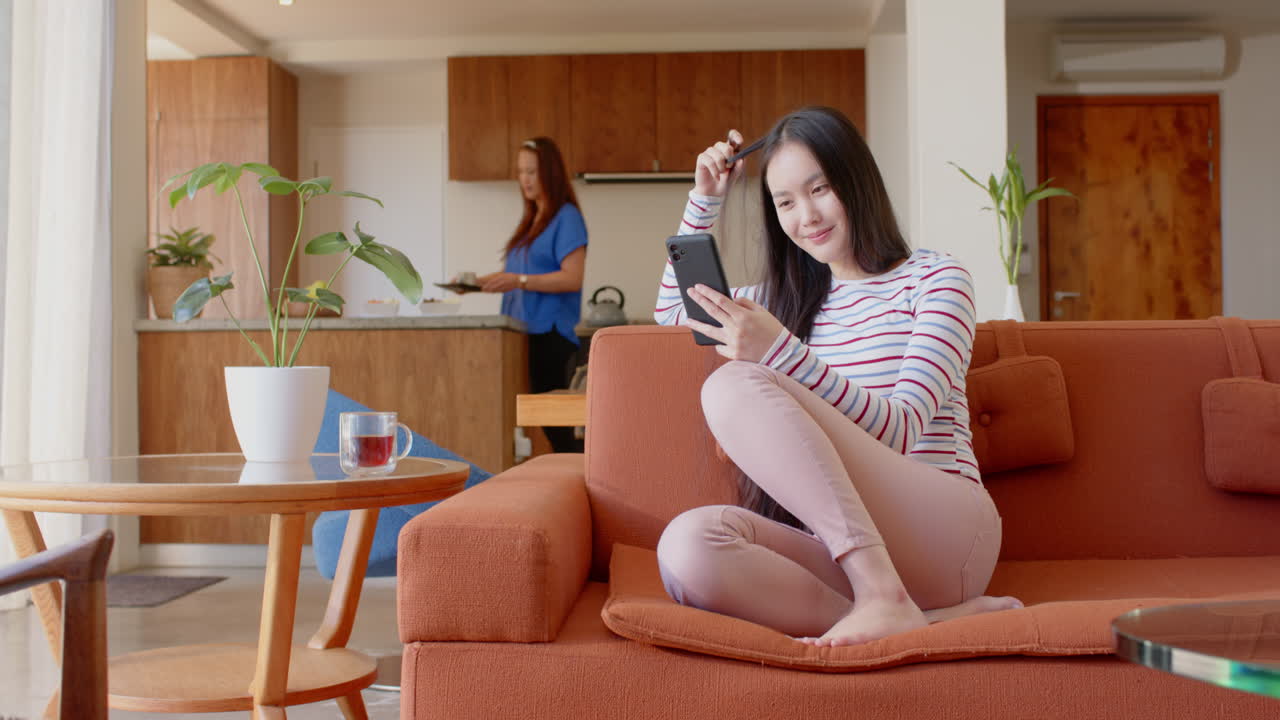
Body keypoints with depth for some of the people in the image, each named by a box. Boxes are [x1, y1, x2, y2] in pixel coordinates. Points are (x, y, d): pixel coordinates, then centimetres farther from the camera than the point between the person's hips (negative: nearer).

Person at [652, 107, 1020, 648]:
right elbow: (671, 308, 37)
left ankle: (883, 596, -31)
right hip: (835, 544, 5)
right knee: (687, 545, -30)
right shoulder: (790, 296, 24)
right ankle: (932, 622, -28)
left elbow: (902, 430, -7)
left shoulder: (935, 278, 6)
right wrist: (705, 199, 25)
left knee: (733, 384, -24)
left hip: (945, 530, -4)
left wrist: (783, 354, -21)